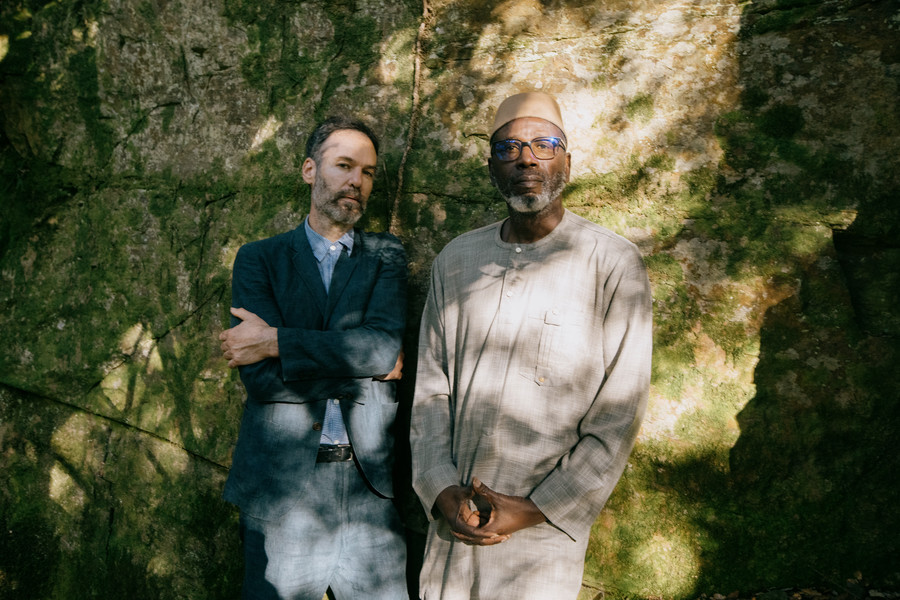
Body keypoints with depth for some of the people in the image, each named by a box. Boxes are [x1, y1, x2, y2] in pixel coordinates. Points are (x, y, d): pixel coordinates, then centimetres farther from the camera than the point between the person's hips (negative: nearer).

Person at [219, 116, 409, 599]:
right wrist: (371, 368, -9)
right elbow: (260, 377, -10)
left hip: (370, 489, 1)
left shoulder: (385, 256, 7)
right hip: (280, 489, 0)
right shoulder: (259, 259, 4)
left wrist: (275, 341, -15)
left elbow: (383, 343, -13)